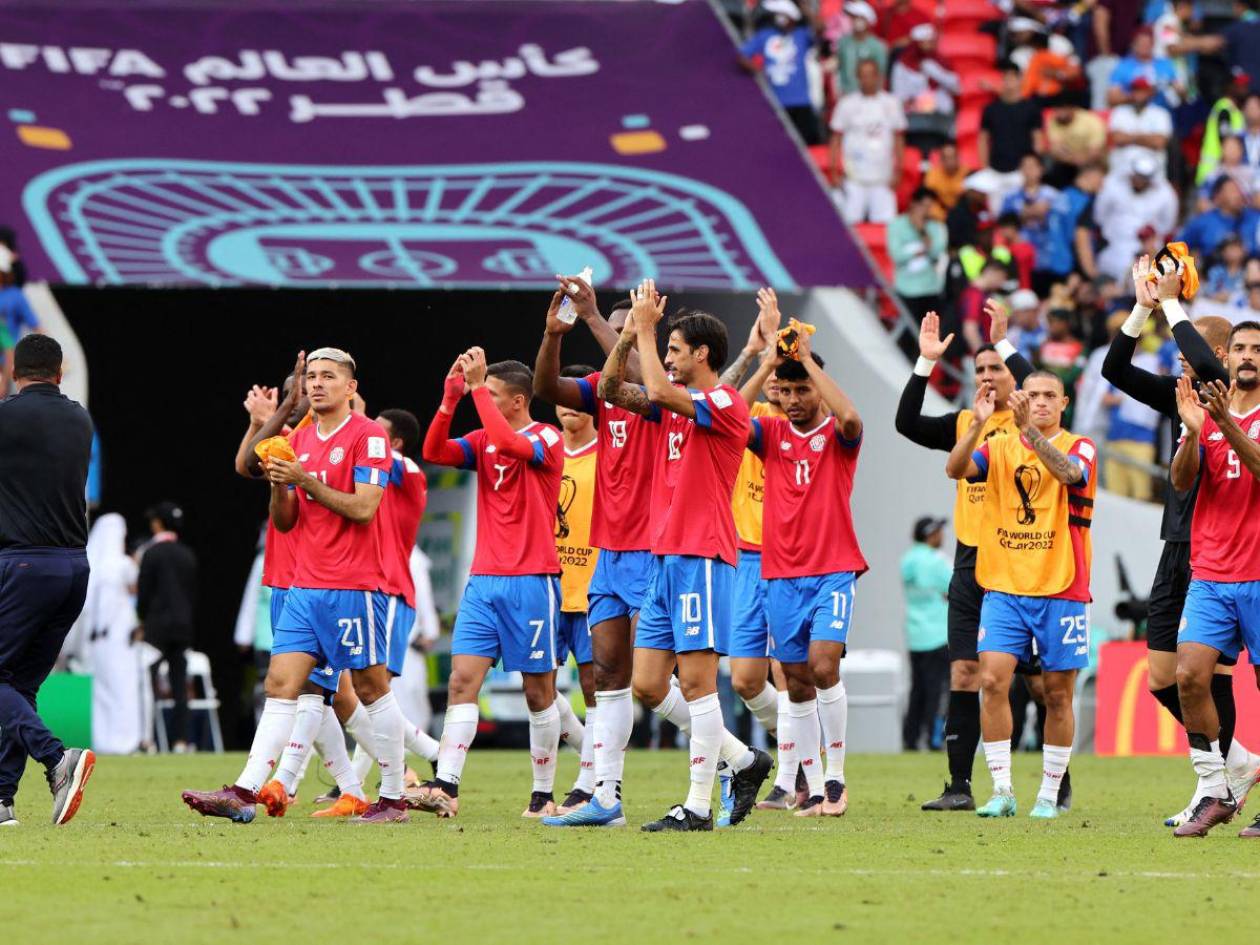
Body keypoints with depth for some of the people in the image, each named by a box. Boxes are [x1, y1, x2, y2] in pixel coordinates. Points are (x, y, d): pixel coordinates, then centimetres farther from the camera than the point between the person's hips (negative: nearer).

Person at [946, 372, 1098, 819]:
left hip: (1061, 590, -1)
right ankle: (1002, 791, -8)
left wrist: (1029, 429, -34)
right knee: (993, 681, -12)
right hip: (1004, 586, 1)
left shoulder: (1080, 447, 1)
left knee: (1057, 694, 2)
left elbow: (1068, 472, -22)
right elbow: (955, 469, -10)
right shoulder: (998, 448, 8)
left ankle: (1049, 794, 12)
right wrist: (977, 423, -25)